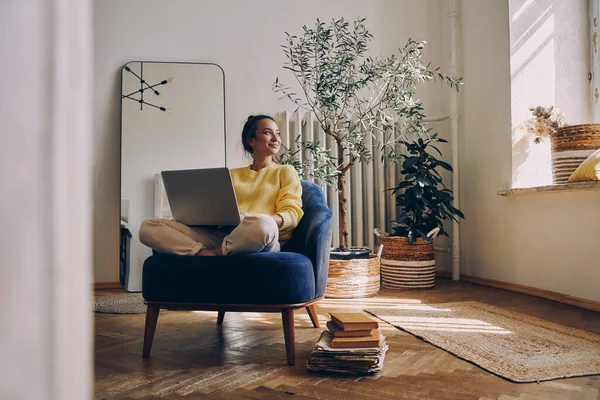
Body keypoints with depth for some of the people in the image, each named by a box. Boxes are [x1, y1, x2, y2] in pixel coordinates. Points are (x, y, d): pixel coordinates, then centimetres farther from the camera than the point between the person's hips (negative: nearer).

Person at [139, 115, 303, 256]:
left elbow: (292, 214, 3)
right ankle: (205, 254, -33)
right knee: (148, 226, -13)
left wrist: (262, 221, -19)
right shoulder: (232, 174, 28)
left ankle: (213, 254, -18)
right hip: (221, 235, 4)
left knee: (262, 226, -43)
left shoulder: (286, 172, 17)